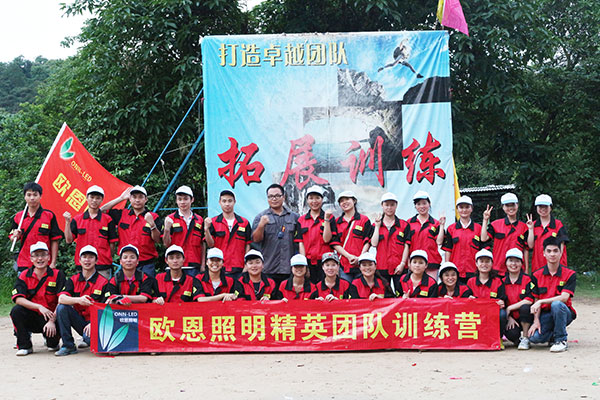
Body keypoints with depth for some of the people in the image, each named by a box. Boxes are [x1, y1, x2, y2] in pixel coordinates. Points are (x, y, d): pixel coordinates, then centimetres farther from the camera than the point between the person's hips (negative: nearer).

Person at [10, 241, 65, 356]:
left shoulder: (57, 275, -4)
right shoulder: (24, 276, 1)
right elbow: (18, 299, -13)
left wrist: (52, 321, -23)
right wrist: (39, 307, -28)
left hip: (51, 316, -2)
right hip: (31, 317, 2)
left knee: (52, 337, -30)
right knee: (16, 310, -27)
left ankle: (53, 343, 13)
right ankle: (25, 346, -10)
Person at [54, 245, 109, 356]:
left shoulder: (103, 282, -4)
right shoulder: (73, 280, 5)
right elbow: (61, 298, -11)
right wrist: (78, 300, -31)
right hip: (79, 319, 3)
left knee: (89, 336, -34)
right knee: (61, 308, -22)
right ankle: (68, 346, -14)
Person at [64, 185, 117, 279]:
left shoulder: (108, 220, 4)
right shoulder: (77, 219, 9)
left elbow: (112, 243, 5)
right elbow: (68, 240, 2)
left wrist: (106, 259, -2)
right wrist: (67, 222, -7)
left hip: (103, 267, -1)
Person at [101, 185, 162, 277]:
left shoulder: (153, 217, 2)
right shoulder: (121, 215, 11)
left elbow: (158, 240, -4)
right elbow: (102, 210, 7)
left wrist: (152, 224, -22)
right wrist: (121, 198, 5)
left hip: (146, 265, -2)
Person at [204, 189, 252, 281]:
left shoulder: (244, 223, 8)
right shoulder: (213, 222, 5)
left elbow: (248, 245, 10)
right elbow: (210, 244, -2)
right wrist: (207, 229, -19)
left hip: (238, 270, 1)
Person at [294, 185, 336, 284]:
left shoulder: (329, 218, 4)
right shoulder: (301, 220, 10)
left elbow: (326, 239, -6)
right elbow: (300, 243, 6)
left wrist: (326, 219, -12)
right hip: (308, 262, 2)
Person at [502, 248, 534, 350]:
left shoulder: (527, 279, -4)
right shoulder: (503, 281, 5)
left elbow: (529, 300, -15)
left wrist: (509, 308, -14)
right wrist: (509, 318, -9)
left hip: (526, 317, -1)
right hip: (511, 318, 2)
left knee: (525, 307, -36)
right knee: (510, 333, -30)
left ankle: (525, 339, -16)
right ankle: (517, 339, 10)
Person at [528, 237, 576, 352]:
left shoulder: (569, 274, -5)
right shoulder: (537, 275, 3)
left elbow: (564, 298, -17)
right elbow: (536, 300, 2)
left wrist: (541, 301, -25)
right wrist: (536, 320, -11)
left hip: (563, 313, -2)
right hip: (545, 314, 2)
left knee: (556, 304, -38)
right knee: (534, 337, -25)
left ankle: (561, 340, -17)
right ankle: (553, 335, 12)